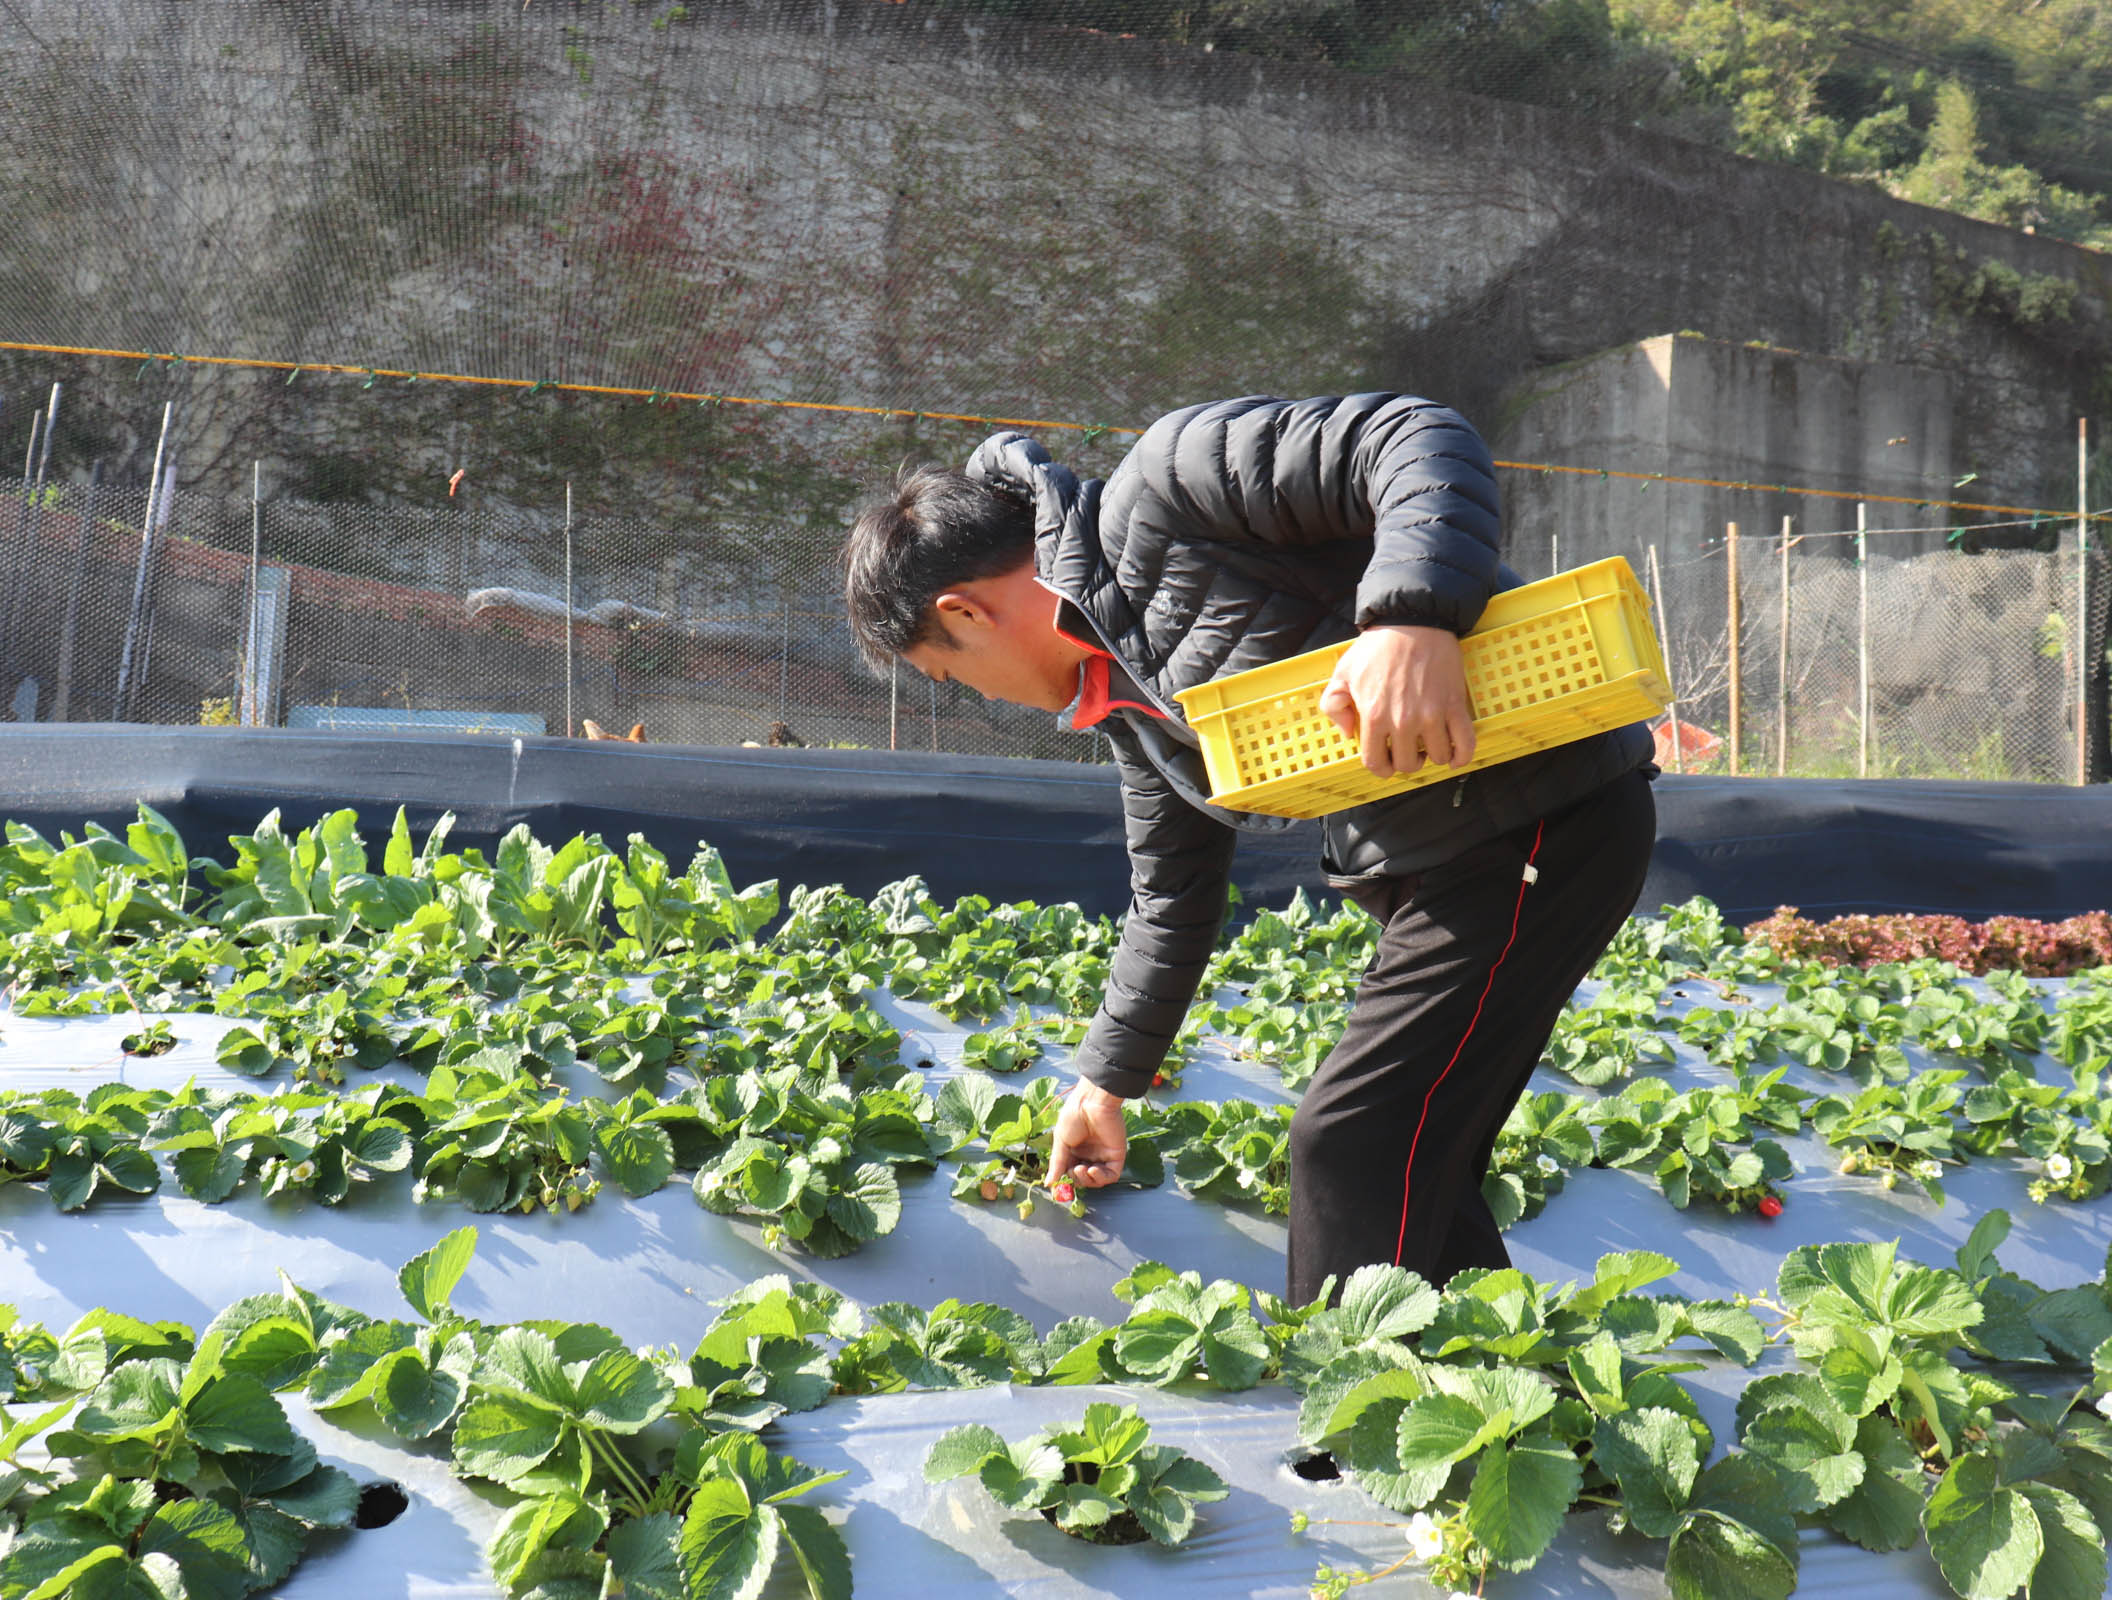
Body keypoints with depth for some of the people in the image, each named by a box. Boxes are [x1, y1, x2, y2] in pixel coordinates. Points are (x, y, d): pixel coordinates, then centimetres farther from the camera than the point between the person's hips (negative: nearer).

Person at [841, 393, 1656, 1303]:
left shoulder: (1165, 485, -13)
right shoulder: (1121, 693, 15)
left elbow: (1423, 440, -21)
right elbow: (1173, 898, 25)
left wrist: (1410, 615, -37)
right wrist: (1106, 1081, 32)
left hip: (1545, 812, -10)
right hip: (1430, 866, 10)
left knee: (1354, 1146, -8)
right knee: (1408, 1171, 14)